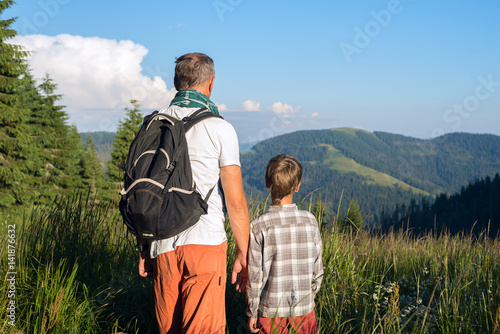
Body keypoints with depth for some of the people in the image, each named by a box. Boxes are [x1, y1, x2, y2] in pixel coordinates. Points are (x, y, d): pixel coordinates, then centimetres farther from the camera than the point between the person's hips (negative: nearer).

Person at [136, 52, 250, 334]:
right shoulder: (220, 129, -6)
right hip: (205, 242, -5)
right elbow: (235, 201, -7)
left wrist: (144, 247, 18)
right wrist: (243, 255, 1)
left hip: (162, 246, 5)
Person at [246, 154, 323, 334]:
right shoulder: (310, 221, -5)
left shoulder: (258, 226, -13)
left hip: (271, 311, -2)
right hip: (304, 309, 2)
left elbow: (254, 275, -9)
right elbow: (317, 269, 2)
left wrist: (252, 312, 3)